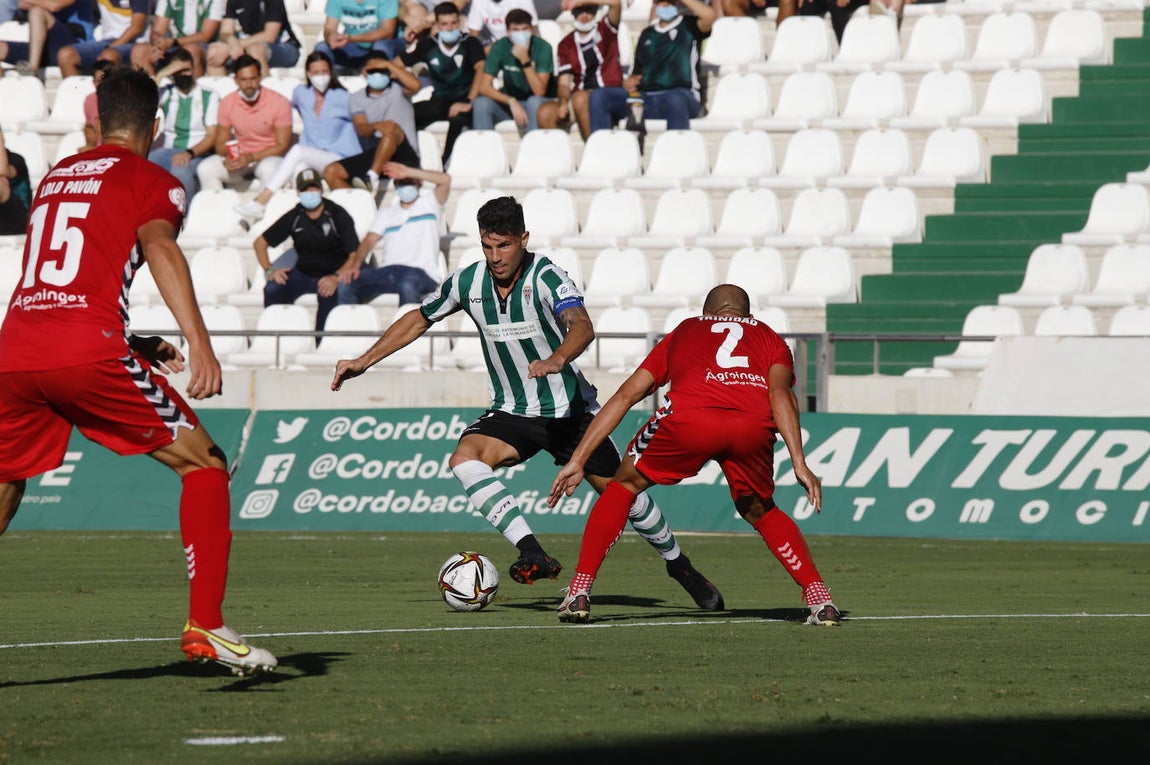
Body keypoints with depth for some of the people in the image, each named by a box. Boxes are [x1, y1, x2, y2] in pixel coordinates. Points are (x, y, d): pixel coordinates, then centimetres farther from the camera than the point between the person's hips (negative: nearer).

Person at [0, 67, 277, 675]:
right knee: (203, 463, 6)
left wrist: (138, 347, 40)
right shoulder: (153, 182, 9)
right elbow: (158, 245, -13)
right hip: (88, 350, -5)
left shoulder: (54, 178, 27)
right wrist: (198, 341, -25)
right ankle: (205, 624, -6)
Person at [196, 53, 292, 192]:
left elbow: (282, 146, -10)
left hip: (268, 157, -4)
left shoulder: (279, 103, -12)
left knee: (269, 169, -39)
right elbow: (221, 143, 5)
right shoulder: (227, 103, -1)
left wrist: (252, 157, -25)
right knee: (205, 169, -20)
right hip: (240, 157, 4)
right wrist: (229, 157, -20)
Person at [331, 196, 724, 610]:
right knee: (464, 459, -25)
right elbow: (419, 319, 11)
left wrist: (556, 360, -58)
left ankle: (679, 565, 27)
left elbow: (582, 326, -37)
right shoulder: (468, 281, -6)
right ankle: (533, 554, -31)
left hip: (569, 409, -3)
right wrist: (363, 362, 8)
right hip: (510, 413, 3)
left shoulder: (545, 277, -20)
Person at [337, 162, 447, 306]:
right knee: (346, 282, -23)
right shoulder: (387, 211, 27)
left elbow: (445, 180, -2)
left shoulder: (430, 204, 17)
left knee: (408, 286, -42)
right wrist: (355, 265, -5)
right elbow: (369, 240, 14)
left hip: (422, 273, -4)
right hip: (388, 271, 4)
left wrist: (408, 172, -5)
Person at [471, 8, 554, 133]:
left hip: (537, 104, -2)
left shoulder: (542, 47, -17)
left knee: (534, 102, -36)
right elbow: (484, 87, -17)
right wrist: (512, 102, -30)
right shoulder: (500, 47, -11)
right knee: (481, 103, -25)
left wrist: (525, 61, -34)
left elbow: (539, 91, -23)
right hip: (509, 102, 2)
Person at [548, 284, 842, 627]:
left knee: (624, 486, 24)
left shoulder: (684, 332, 37)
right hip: (754, 427, 1)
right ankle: (819, 597, 17)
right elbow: (780, 392, 12)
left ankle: (579, 592, 15)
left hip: (690, 418, -1)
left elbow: (625, 396, 32)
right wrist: (799, 463, 2)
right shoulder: (769, 338, 34)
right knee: (760, 512, 29)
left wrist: (578, 460, 32)